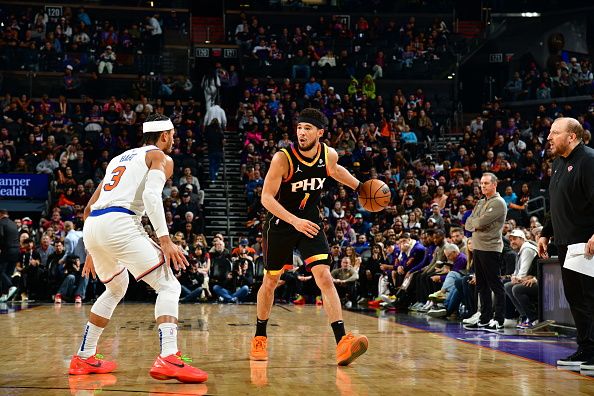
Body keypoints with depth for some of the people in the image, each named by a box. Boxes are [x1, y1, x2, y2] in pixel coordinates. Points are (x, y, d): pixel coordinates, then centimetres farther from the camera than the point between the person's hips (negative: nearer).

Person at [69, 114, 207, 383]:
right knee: (168, 286, -1)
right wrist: (165, 240, -17)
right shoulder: (161, 157, 11)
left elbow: (89, 209, 31)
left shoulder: (120, 158, 32)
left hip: (91, 228, 7)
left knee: (116, 288, 30)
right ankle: (168, 359, -20)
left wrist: (92, 252, 36)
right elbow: (151, 195, -11)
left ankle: (84, 358, 30)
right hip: (119, 223, -7)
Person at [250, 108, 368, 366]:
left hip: (310, 223, 2)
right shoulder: (283, 158, -22)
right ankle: (260, 338, 32)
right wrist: (295, 221, -36)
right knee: (270, 282, 11)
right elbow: (267, 197, -25)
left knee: (324, 277, -15)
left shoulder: (329, 155, -7)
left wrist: (359, 187, 24)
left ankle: (342, 344, -22)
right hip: (280, 224, -2)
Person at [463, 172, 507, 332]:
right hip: (478, 247, 9)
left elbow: (482, 221, -19)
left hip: (491, 248, -9)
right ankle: (485, 320, 18)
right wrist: (476, 225, -7)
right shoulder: (480, 203, 19)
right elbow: (468, 224, 13)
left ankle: (498, 321, -4)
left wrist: (473, 222, 1)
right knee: (482, 286, 12)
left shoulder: (498, 203, -9)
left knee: (495, 285, -5)